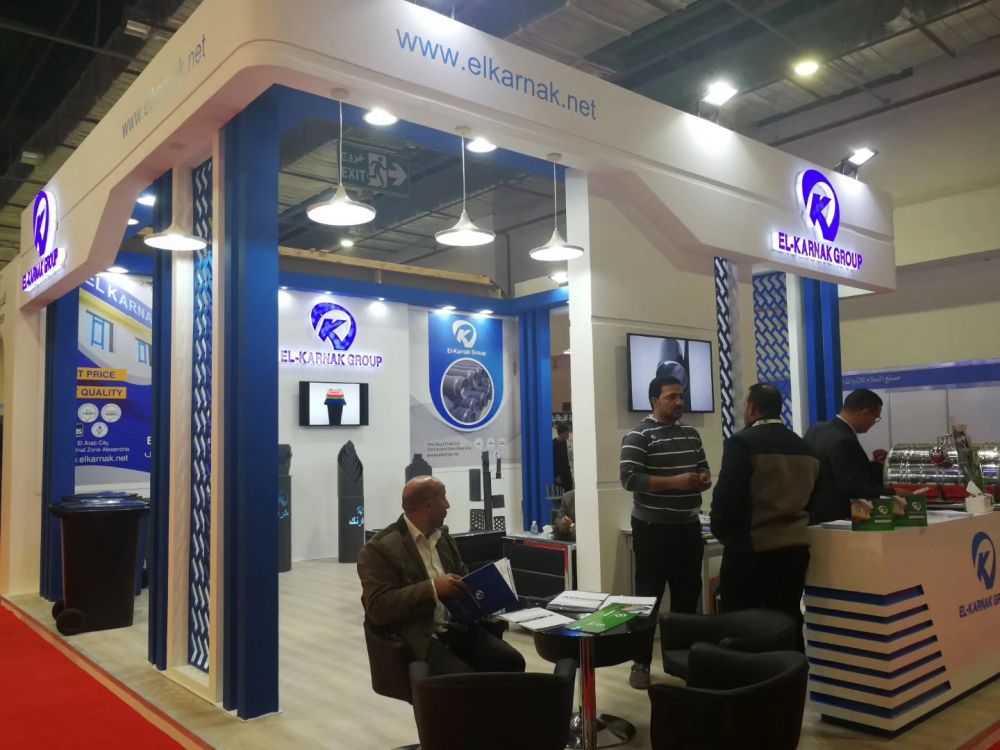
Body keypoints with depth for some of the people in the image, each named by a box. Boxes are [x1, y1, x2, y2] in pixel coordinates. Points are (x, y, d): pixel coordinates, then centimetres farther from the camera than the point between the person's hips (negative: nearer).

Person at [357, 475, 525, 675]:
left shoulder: (443, 538, 16)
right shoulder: (379, 548, -7)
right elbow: (378, 608, -17)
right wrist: (432, 588, -24)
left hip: (457, 627, 6)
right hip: (417, 638, -6)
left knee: (511, 661, -16)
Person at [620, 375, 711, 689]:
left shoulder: (691, 434, 12)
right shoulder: (639, 435, -10)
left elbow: (703, 469, 20)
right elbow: (629, 478, -19)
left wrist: (704, 479, -4)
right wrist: (675, 482, -24)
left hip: (688, 527, 7)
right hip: (653, 530, -7)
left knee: (688, 595, 15)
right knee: (648, 597, 1)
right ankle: (641, 663, 12)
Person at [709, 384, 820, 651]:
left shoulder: (741, 442, -12)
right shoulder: (804, 447, 10)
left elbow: (726, 497, -13)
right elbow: (808, 496, 14)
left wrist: (723, 534, 2)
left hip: (750, 549, -6)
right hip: (795, 547, 7)